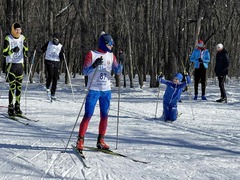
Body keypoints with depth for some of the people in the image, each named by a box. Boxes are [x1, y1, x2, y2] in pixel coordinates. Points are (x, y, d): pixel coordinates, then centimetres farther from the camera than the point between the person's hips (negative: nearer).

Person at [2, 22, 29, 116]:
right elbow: (4, 53, -8)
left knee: (19, 86, 5)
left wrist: (27, 54, -12)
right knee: (12, 86, -9)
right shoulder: (8, 38, -5)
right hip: (11, 64, -4)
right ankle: (10, 108, -5)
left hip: (20, 64, 4)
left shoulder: (22, 38, 7)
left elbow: (25, 50, 10)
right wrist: (13, 50, -24)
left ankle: (17, 107, 12)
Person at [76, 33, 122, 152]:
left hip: (106, 90, 5)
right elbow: (85, 72, -8)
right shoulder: (92, 54, -3)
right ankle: (80, 140, -1)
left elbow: (118, 71, 6)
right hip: (93, 90, -5)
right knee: (88, 115, -7)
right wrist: (94, 65, -25)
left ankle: (100, 141, 16)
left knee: (104, 116, 6)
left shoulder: (111, 56, 10)